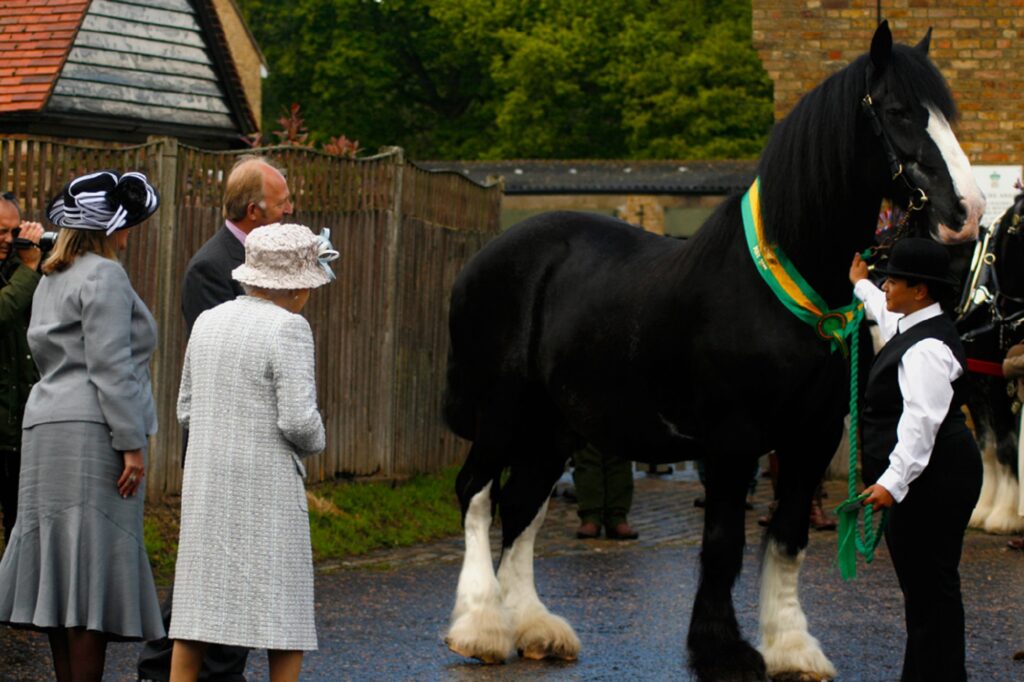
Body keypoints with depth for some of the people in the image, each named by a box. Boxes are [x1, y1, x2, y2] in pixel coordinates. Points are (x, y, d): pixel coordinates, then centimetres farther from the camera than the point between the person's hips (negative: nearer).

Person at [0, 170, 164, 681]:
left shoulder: (52, 280, 21)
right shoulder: (104, 276, -8)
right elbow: (109, 366, -15)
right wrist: (131, 445, -15)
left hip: (46, 427, 9)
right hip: (92, 431, -9)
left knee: (63, 573, 8)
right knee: (94, 563, -9)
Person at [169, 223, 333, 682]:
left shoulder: (208, 323, 8)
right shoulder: (287, 329, -12)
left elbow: (189, 411, 13)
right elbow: (299, 419, -17)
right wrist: (313, 441, 3)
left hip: (207, 485, 6)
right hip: (266, 487, -6)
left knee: (200, 602, 7)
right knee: (284, 608, 3)